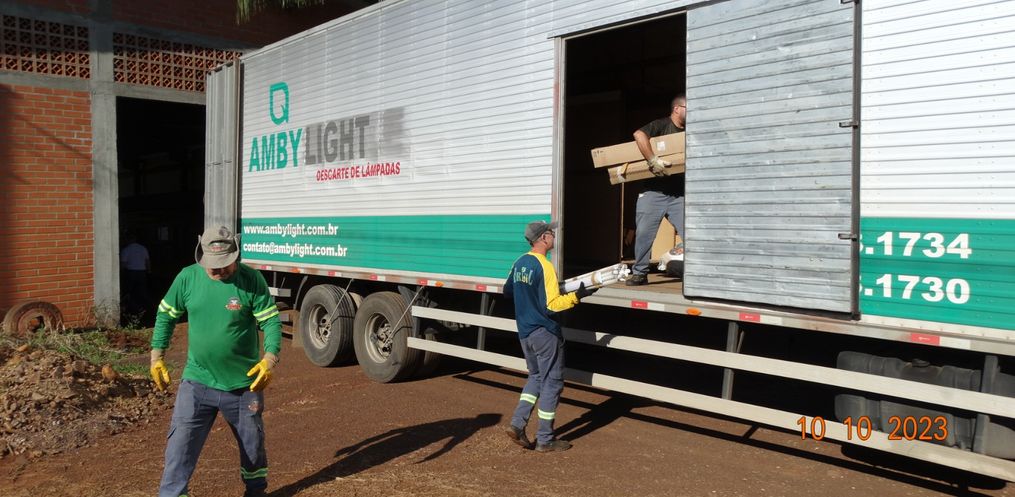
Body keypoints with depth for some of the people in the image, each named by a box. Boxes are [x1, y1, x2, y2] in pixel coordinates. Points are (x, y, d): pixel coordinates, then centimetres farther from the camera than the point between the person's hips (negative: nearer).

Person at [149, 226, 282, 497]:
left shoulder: (252, 280, -13)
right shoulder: (187, 277, -6)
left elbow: (271, 321, -11)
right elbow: (166, 315, 6)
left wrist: (269, 359, -25)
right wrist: (156, 357, 3)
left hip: (244, 384, -1)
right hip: (196, 383, 1)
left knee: (252, 443, 18)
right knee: (181, 444, -5)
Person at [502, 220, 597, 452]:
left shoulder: (519, 263, 5)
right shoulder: (544, 267, -20)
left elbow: (507, 292, 19)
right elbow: (551, 306, -24)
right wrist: (576, 296, -19)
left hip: (524, 332, 8)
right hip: (545, 333, -8)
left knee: (535, 377, 21)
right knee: (552, 383, 3)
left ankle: (517, 424, 11)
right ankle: (545, 440, 8)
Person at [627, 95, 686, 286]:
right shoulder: (661, 125, -2)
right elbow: (639, 134, -20)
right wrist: (653, 160, -26)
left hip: (679, 194, 4)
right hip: (653, 191, -4)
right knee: (644, 232, -1)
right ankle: (640, 273, 12)